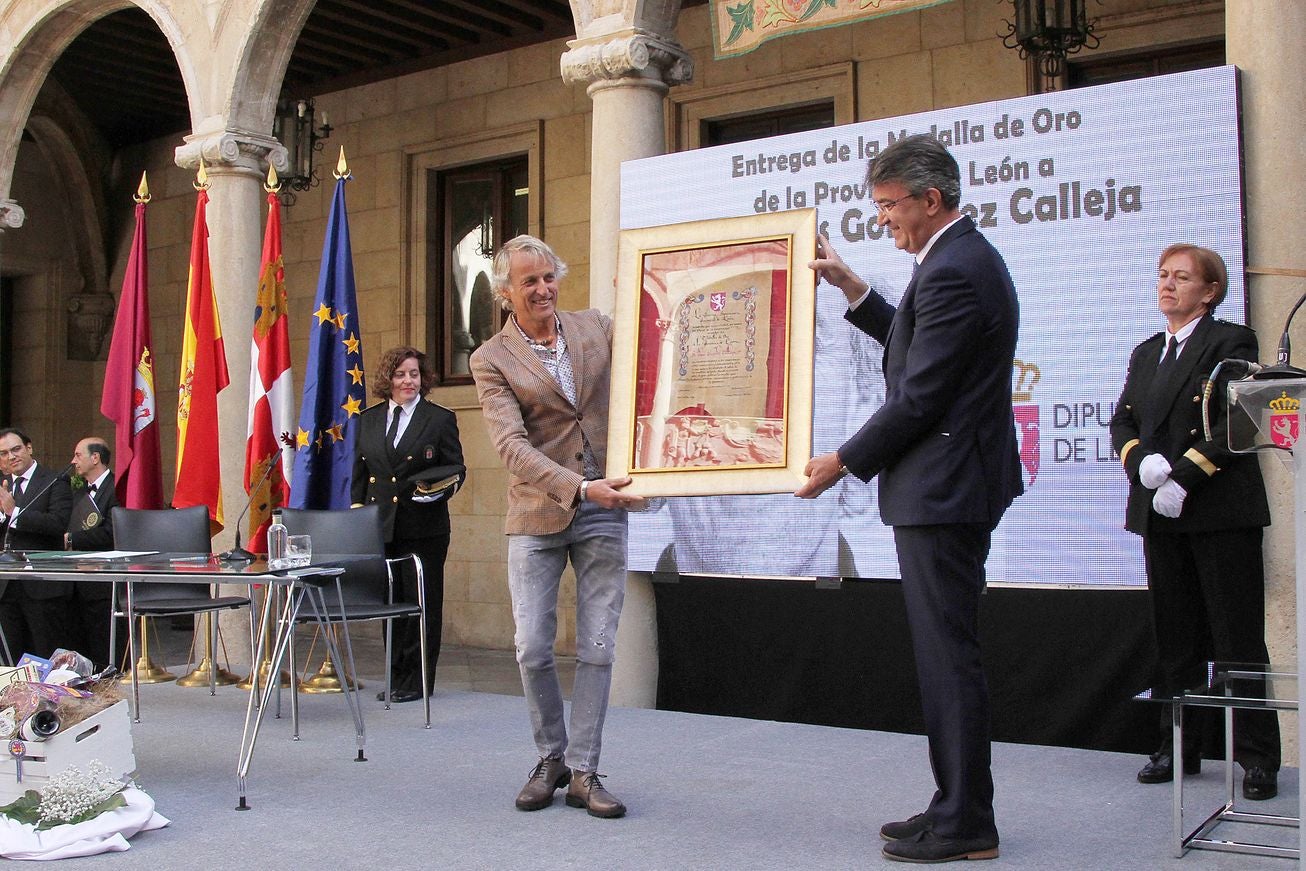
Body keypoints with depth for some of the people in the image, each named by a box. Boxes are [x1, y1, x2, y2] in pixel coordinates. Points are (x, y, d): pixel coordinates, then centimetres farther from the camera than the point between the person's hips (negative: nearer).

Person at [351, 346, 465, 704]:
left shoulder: (441, 418, 1)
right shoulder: (368, 420, 12)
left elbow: (456, 468, 2)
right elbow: (359, 471, 17)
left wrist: (441, 487, -18)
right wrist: (357, 508, 8)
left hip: (424, 529, -3)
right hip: (380, 526, 3)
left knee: (423, 602, 0)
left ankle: (417, 681, 9)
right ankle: (396, 677, 18)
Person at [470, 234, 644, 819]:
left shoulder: (596, 328, 6)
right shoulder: (491, 360, -3)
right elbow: (512, 446, -15)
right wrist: (581, 488, -26)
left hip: (603, 512, 2)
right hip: (537, 515, -2)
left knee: (598, 648, 2)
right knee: (532, 649, -2)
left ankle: (583, 772, 14)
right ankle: (551, 757, 22)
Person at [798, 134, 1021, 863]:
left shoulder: (953, 272, -18)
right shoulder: (968, 258, 15)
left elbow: (918, 398, -20)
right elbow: (915, 345, 25)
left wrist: (845, 462, -10)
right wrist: (852, 287, 19)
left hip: (941, 491, -11)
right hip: (953, 483, 11)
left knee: (949, 657, -3)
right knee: (948, 655, 15)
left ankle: (965, 825, 8)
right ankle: (959, 809, 25)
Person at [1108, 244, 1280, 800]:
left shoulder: (1231, 342, -2)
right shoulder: (1146, 353, 19)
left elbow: (1235, 425, -12)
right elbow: (1122, 421, 11)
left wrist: (1183, 477, -18)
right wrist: (1142, 462, -9)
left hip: (1221, 511, -6)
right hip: (1160, 514, 6)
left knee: (1238, 637, -2)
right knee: (1175, 636, 11)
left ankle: (1257, 755, 6)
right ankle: (1179, 747, 19)